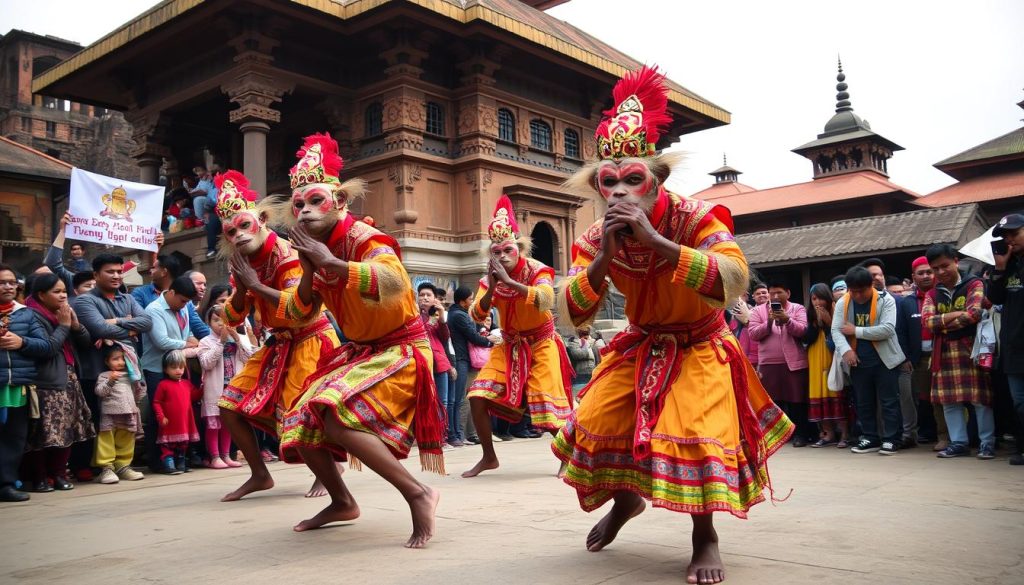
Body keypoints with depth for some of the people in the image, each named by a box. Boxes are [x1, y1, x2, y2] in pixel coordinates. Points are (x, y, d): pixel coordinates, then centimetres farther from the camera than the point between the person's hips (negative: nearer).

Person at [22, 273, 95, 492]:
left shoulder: (66, 314, 17)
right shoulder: (34, 316, -9)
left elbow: (87, 345, 14)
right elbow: (46, 348, -19)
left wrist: (75, 324, -1)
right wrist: (63, 326, -11)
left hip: (69, 381, 8)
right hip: (46, 384, -8)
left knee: (67, 431, 7)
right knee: (44, 433, -6)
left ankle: (59, 473, 17)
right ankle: (39, 477, 5)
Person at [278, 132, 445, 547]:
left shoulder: (364, 238, -20)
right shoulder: (318, 249, 4)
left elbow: (395, 283, -41)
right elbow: (298, 312, 7)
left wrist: (331, 262, -39)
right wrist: (308, 271, -10)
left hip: (400, 350, -9)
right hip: (359, 352, 9)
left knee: (336, 417, -30)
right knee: (301, 429, 8)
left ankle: (417, 494, -23)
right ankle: (342, 502, 29)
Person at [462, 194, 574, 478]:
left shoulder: (537, 270, -15)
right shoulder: (489, 278, -3)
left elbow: (545, 300, -35)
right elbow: (476, 316, -14)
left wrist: (509, 281, -42)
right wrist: (491, 289, -31)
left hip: (540, 344, -4)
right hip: (509, 346, 4)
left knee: (548, 405, -9)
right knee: (478, 395, -7)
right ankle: (489, 457, 9)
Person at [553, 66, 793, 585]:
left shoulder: (695, 218, -24)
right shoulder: (596, 239, -12)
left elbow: (735, 281, -40)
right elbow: (570, 315, -17)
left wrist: (655, 241, -43)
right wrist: (603, 258, -32)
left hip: (699, 349, -4)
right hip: (640, 348, 4)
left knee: (698, 435, -23)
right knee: (595, 424, -3)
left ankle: (704, 534, 5)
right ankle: (626, 500, 30)